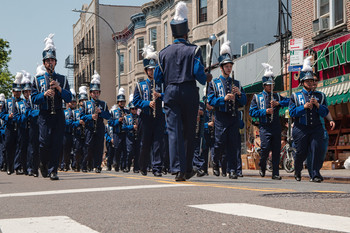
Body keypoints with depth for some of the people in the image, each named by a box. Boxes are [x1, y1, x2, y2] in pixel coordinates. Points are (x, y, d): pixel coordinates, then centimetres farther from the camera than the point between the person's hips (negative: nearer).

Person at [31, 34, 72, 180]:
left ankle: (53, 171, 2)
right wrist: (44, 94, -14)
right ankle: (43, 164, 22)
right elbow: (34, 99, 3)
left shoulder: (62, 79, 12)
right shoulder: (38, 80, 10)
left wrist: (59, 88, -12)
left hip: (58, 115, 1)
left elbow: (69, 98, 3)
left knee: (57, 144, -4)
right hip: (44, 115, -1)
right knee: (44, 143, -6)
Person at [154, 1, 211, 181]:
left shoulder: (164, 52, 7)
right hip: (189, 92, -1)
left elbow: (158, 77, 10)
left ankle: (177, 169, -15)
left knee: (174, 131, -3)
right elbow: (198, 72, -12)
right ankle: (187, 169, 17)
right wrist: (206, 79, 9)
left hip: (171, 93, 1)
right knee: (189, 132, 9)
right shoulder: (193, 50, -2)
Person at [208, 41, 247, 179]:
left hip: (234, 117, 3)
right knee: (220, 143, -5)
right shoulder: (214, 83, 7)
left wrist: (239, 94, -7)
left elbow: (244, 102, 13)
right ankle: (215, 162, 21)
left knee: (233, 144, -2)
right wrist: (224, 98, -16)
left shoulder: (236, 83, 16)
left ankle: (232, 170, 0)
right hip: (221, 117, -3)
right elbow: (210, 100, -3)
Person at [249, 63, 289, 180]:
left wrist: (278, 103, -10)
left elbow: (289, 101, 4)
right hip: (264, 127, -3)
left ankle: (275, 173, 5)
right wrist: (265, 111, -9)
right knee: (265, 148, -14)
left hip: (276, 127, 3)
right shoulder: (257, 97, 9)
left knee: (276, 150, 0)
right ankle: (262, 167, 13)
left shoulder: (277, 96, 15)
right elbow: (252, 112, 2)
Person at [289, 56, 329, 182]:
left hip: (316, 128, 1)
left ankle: (315, 174, -8)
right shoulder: (295, 96, 8)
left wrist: (317, 105, -12)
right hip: (300, 128, -1)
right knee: (301, 152, 1)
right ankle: (297, 171, 29)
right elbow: (292, 112, -2)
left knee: (316, 148, -14)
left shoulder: (320, 96, 12)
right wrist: (304, 107, -14)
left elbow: (325, 113, 5)